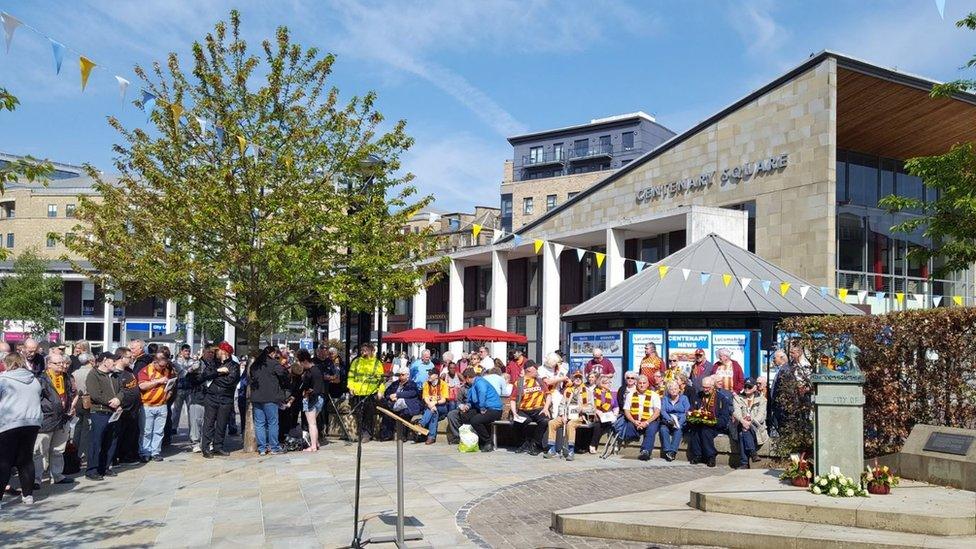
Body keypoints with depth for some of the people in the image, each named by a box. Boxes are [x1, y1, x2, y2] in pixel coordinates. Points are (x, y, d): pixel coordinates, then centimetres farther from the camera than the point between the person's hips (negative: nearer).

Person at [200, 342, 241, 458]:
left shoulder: (234, 366, 1)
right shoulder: (214, 364, 15)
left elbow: (230, 381, -14)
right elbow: (204, 375, 1)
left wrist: (214, 377, -4)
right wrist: (218, 372, -10)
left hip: (226, 399, -2)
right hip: (211, 398, 2)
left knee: (222, 424, 4)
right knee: (209, 423, -2)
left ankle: (218, 447, 14)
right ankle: (206, 448, 1)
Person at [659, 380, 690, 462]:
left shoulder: (684, 398, 11)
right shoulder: (665, 399, 16)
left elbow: (686, 412, -2)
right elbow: (663, 411, 1)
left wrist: (679, 423, -19)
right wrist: (669, 420, -20)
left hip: (681, 422, -1)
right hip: (668, 422, 2)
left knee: (678, 430, -33)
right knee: (663, 429, -29)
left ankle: (672, 451, -39)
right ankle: (667, 451, -36)